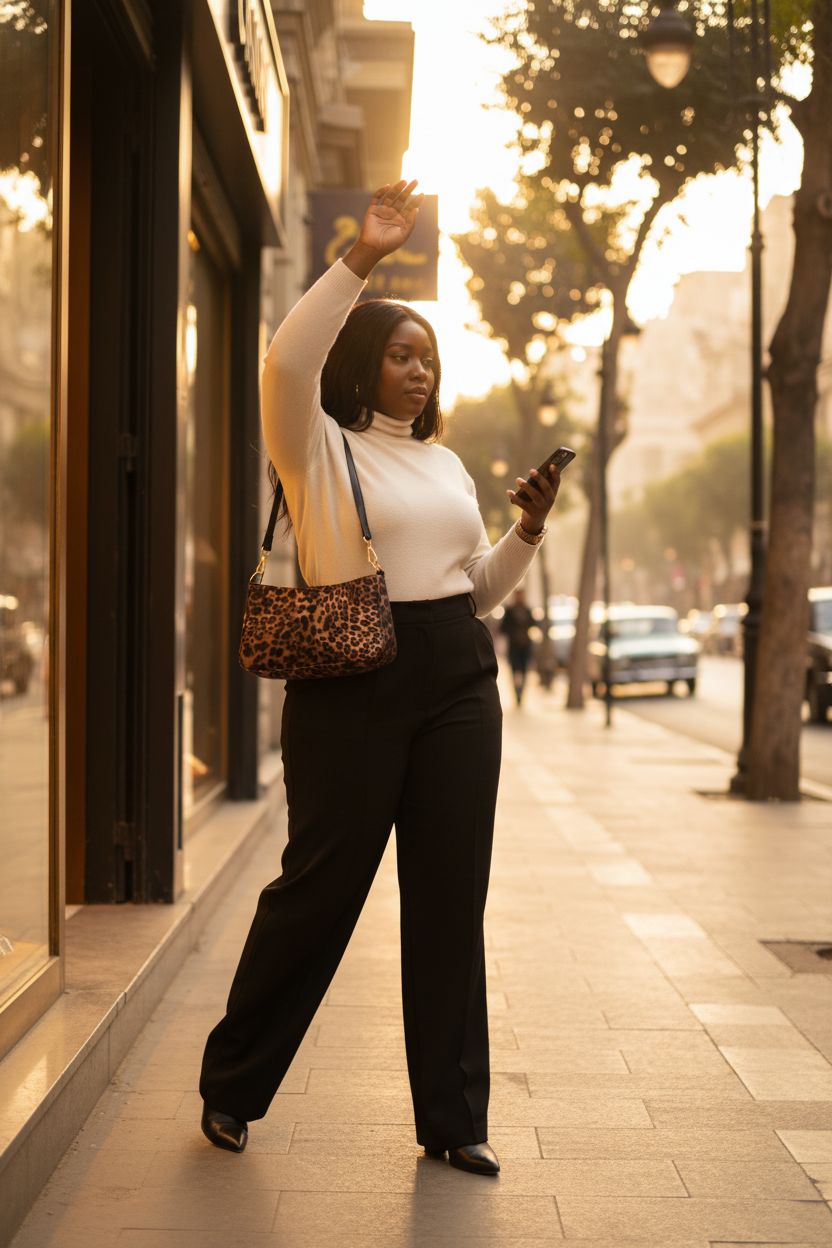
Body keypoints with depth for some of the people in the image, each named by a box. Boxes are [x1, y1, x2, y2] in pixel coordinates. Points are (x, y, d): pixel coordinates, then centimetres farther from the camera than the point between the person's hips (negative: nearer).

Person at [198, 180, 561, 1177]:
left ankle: (453, 1117, 16)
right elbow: (286, 362, -21)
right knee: (321, 885, 1)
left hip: (458, 684, 5)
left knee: (451, 897, 6)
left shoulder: (446, 464, 18)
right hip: (352, 684, -5)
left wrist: (528, 529, 4)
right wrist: (363, 258, -20)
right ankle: (230, 1087, 20)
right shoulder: (318, 447, 0)